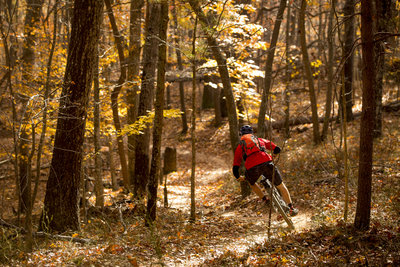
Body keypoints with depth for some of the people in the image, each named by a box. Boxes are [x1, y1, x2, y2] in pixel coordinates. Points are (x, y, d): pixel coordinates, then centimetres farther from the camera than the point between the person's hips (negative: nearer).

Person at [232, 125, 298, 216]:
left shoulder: (239, 147, 29)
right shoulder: (260, 140, 33)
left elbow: (235, 168, 23)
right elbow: (277, 149, 32)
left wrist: (239, 178, 43)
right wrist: (272, 155, 53)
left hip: (252, 168, 0)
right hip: (266, 163, 0)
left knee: (251, 183, 35)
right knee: (280, 186, 18)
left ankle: (265, 200, 23)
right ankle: (291, 208, 11)